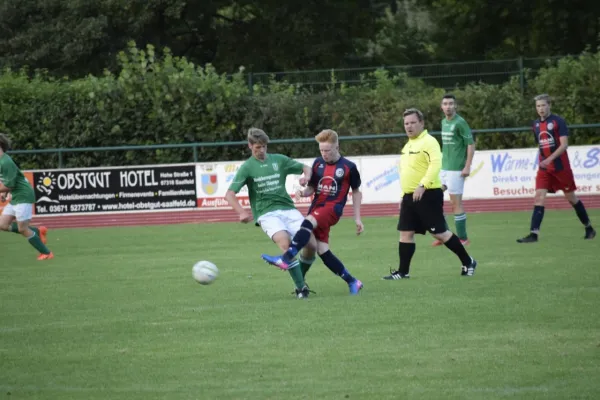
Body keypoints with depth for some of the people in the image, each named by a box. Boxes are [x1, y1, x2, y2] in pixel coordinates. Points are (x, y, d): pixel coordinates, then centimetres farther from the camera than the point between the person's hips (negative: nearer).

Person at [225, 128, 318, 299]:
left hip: (288, 209, 4)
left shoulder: (279, 160, 11)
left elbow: (305, 168, 21)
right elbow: (229, 194, -4)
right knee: (285, 242, -31)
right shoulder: (247, 167, 3)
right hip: (266, 213, -4)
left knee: (312, 245, -11)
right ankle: (301, 288, -24)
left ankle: (300, 280, 17)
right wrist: (242, 212, -22)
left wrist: (306, 175, -5)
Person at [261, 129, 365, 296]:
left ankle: (286, 259, -43)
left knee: (308, 222, -33)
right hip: (317, 206, 6)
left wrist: (357, 218, 6)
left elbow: (356, 192, 9)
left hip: (333, 208, -6)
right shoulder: (318, 163, 10)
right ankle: (352, 282, 10)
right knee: (322, 251, -2)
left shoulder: (348, 167, -1)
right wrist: (303, 192, -7)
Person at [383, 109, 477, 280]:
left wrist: (423, 185, -32)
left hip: (427, 195, -9)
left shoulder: (428, 142, -12)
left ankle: (468, 262, 8)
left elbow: (435, 165, -25)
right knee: (405, 233, 6)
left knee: (439, 232, -5)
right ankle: (403, 271, 11)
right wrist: (404, 195, 23)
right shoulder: (408, 145, 17)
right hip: (409, 196, 9)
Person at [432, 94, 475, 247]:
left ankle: (463, 238, 5)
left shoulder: (460, 122, -10)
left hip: (456, 169, -8)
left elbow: (471, 144, -13)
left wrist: (467, 167, -17)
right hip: (443, 168, 8)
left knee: (456, 202, -4)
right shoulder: (444, 122, 13)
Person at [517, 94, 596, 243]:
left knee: (571, 197, 7)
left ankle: (589, 228, 24)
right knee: (539, 197, -10)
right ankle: (534, 233, -17)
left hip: (561, 167, -5)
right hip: (544, 168, 5)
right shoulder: (536, 124, 8)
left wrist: (550, 159, -27)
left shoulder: (558, 121, -10)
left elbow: (564, 145, -18)